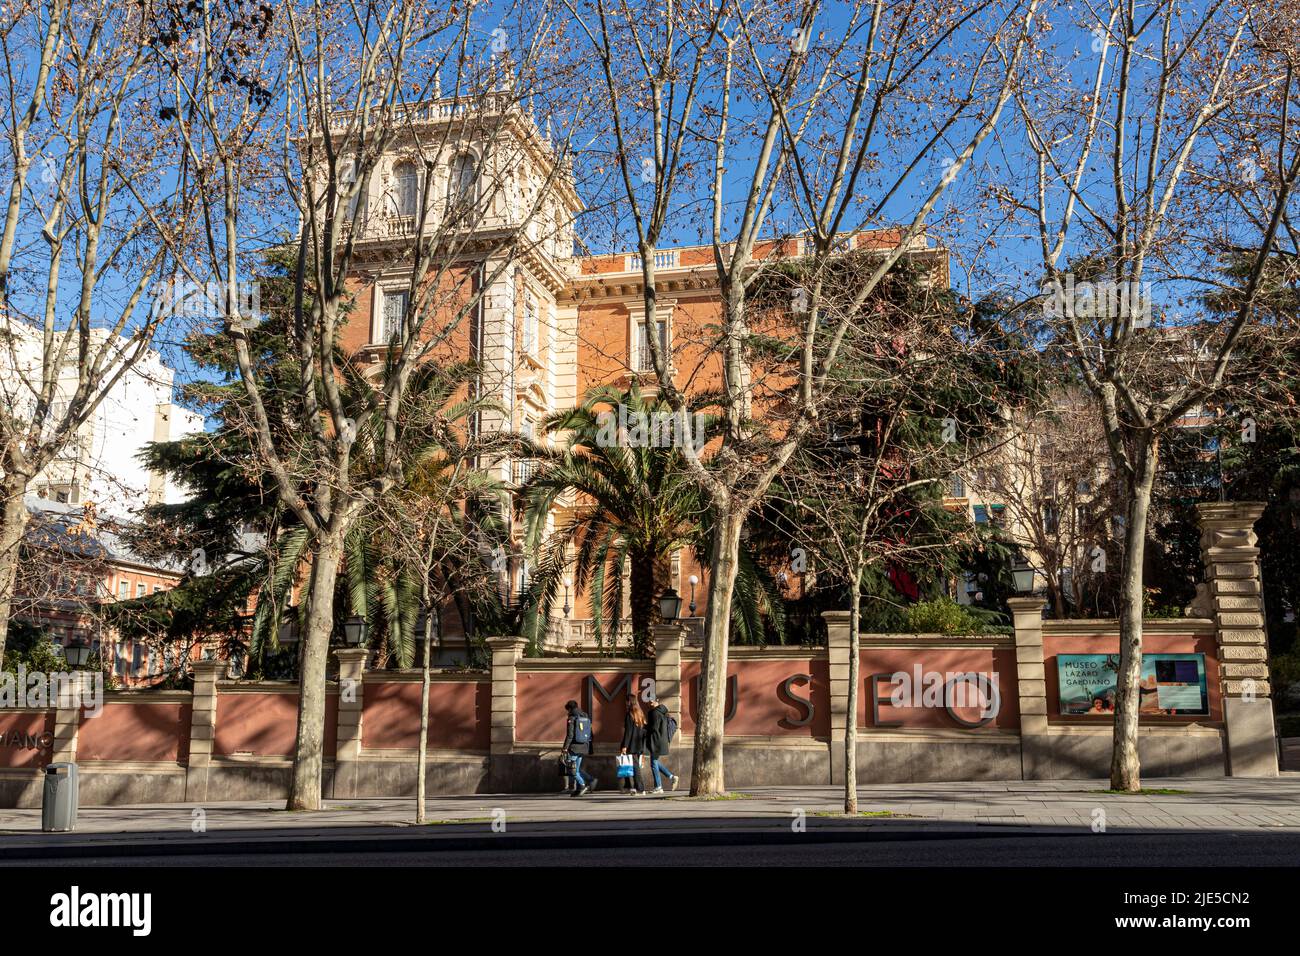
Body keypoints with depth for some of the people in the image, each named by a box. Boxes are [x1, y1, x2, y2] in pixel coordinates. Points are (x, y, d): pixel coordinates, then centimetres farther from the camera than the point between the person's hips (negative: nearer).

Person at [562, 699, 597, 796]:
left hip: (574, 747, -7)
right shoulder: (586, 718, 11)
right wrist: (589, 748, 18)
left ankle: (583, 785, -15)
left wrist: (565, 747, -12)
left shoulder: (571, 718, -9)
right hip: (583, 747, 7)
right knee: (577, 769, 14)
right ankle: (577, 790, 6)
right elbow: (590, 735, 13)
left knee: (573, 769, 0)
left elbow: (569, 735, -16)